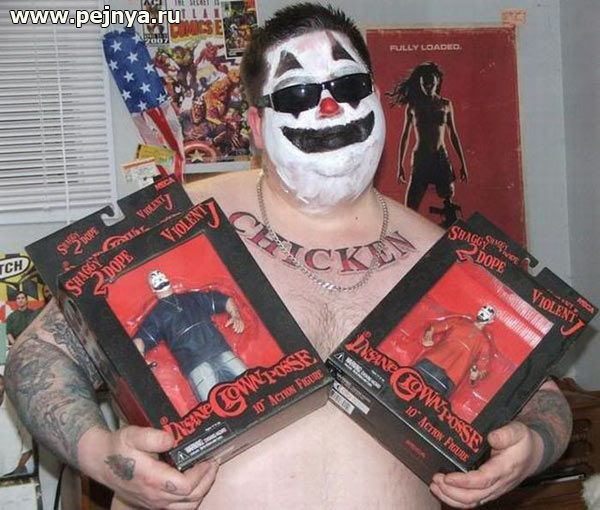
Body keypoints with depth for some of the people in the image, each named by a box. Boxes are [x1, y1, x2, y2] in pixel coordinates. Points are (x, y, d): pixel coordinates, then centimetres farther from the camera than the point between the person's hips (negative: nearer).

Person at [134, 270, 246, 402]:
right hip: (196, 365, -3)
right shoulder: (156, 316, 20)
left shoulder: (194, 297, 27)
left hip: (222, 352, 3)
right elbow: (140, 340, 6)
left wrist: (235, 316, 10)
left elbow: (225, 300, 31)